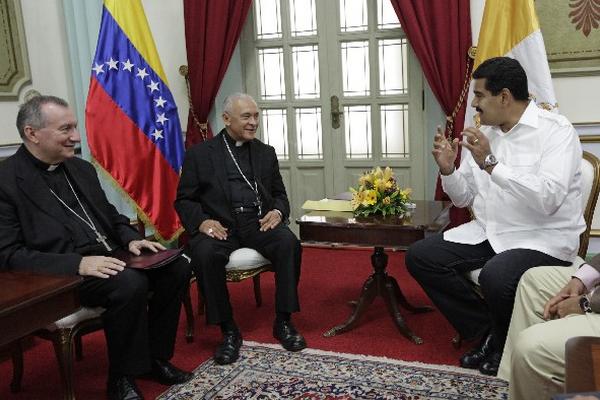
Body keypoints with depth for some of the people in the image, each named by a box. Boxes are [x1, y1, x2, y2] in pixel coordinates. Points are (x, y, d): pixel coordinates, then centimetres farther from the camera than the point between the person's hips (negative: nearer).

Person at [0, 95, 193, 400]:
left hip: (107, 258, 8)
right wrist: (77, 263, -26)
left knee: (176, 267, -8)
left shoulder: (82, 168, 13)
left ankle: (155, 356, 6)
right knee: (130, 282, -31)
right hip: (59, 275, -8)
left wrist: (131, 239, -1)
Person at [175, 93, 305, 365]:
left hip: (258, 223, 2)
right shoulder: (200, 154, 7)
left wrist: (277, 211, -6)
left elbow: (279, 194, 18)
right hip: (219, 226, -2)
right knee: (205, 254, -34)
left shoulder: (266, 152, 17)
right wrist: (201, 221, -16)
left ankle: (283, 322, -13)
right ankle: (228, 330, -16)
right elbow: (184, 200, 5)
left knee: (289, 242, -28)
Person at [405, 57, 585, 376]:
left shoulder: (555, 130, -12)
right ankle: (487, 332, 3)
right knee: (420, 256, -6)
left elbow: (547, 199, -27)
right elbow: (464, 198, 13)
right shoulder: (483, 134, 7)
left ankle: (506, 344, 0)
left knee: (496, 276, -35)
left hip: (542, 238, -7)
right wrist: (447, 170, -7)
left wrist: (491, 164, -29)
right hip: (488, 232, 7)